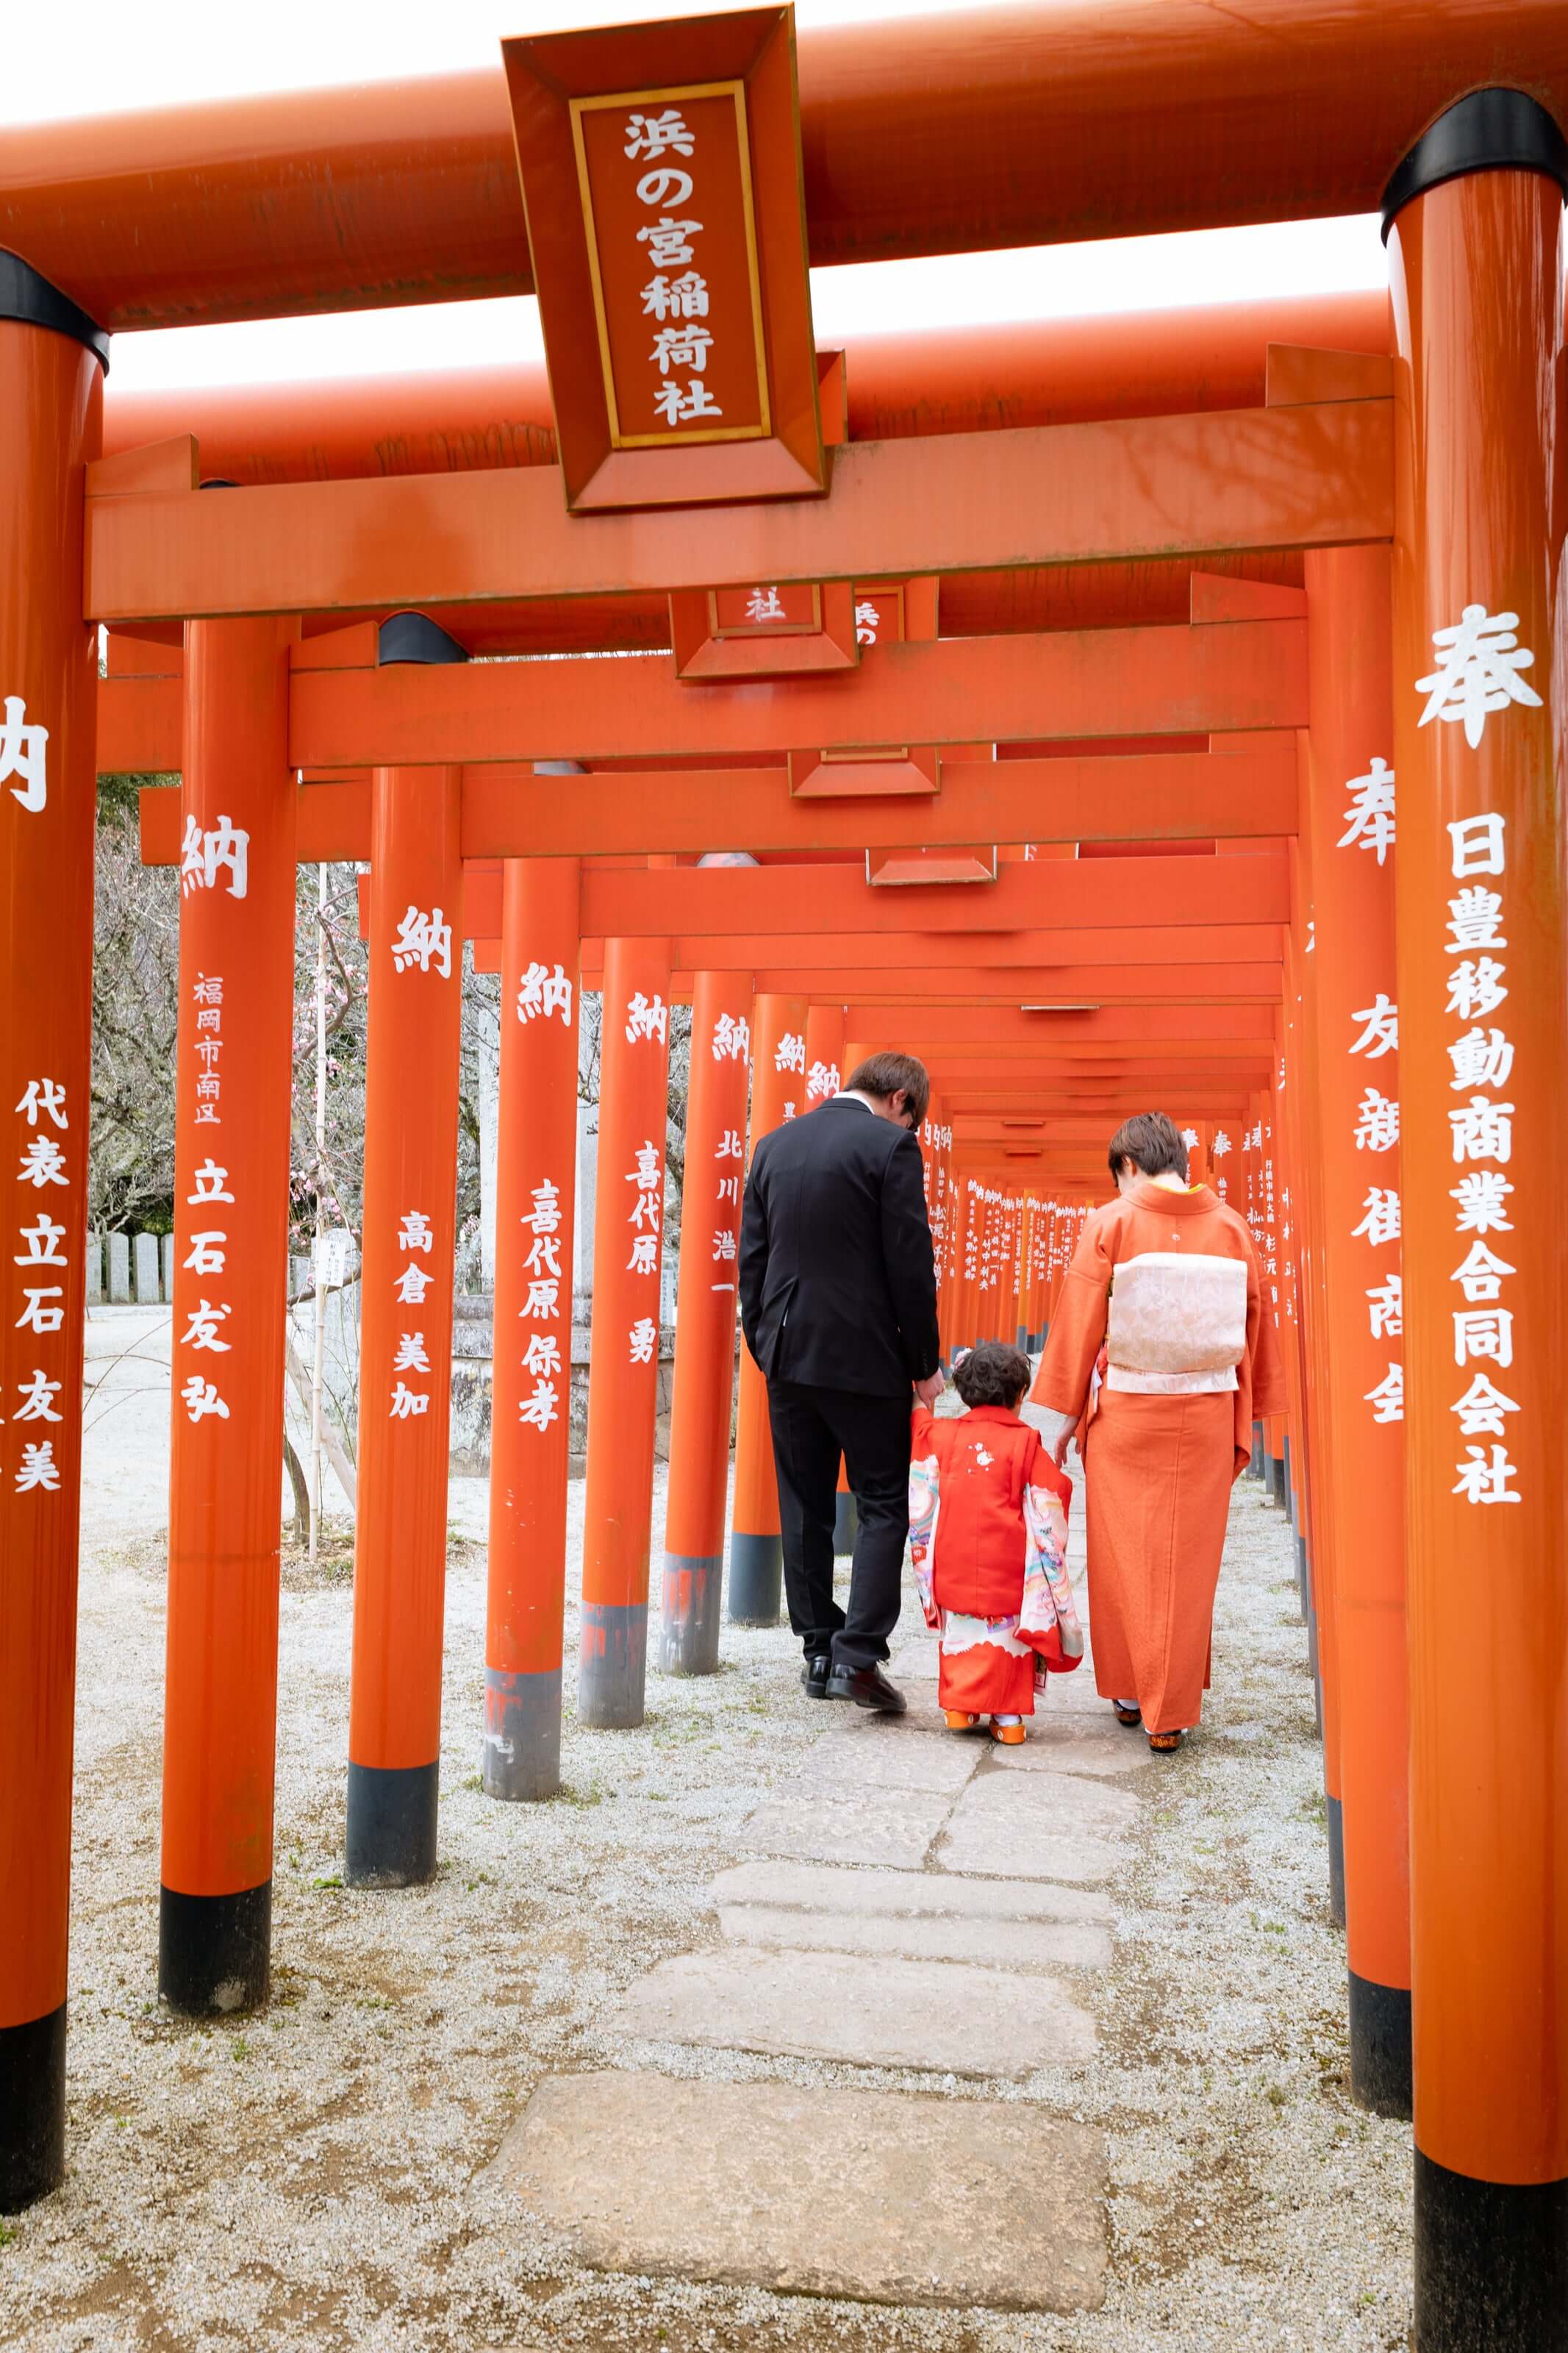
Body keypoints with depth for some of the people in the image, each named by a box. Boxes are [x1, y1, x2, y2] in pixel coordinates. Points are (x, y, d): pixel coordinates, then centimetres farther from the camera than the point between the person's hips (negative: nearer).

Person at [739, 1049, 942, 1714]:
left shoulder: (775, 1144, 9)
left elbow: (752, 1256, 11)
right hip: (864, 1358, -5)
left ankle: (818, 1652, 18)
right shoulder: (890, 1145, -9)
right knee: (884, 1505, 4)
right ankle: (859, 1653, -4)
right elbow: (910, 1264, -11)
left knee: (804, 1508, 12)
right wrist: (924, 1364, -3)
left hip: (788, 1354, 6)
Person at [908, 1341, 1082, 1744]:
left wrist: (919, 1404, 31)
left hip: (954, 1570, 3)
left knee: (960, 1633, 17)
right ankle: (1008, 1716, 7)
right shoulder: (1025, 1443, -7)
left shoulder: (941, 1435, 0)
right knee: (1010, 1632, 7)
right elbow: (1049, 1505, -3)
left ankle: (958, 1707, 18)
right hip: (1008, 1571, -3)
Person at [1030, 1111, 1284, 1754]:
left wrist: (1059, 1422, 3)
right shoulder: (1231, 1228, 1)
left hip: (1126, 1415, -2)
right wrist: (1246, 1422, 16)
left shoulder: (1110, 1224, -8)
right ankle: (1171, 1713, 14)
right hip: (1206, 1418, 2)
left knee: (1124, 1560, 12)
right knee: (1188, 1565, 9)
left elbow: (1078, 1329, -5)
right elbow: (1254, 1329, 7)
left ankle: (1130, 1693, 24)